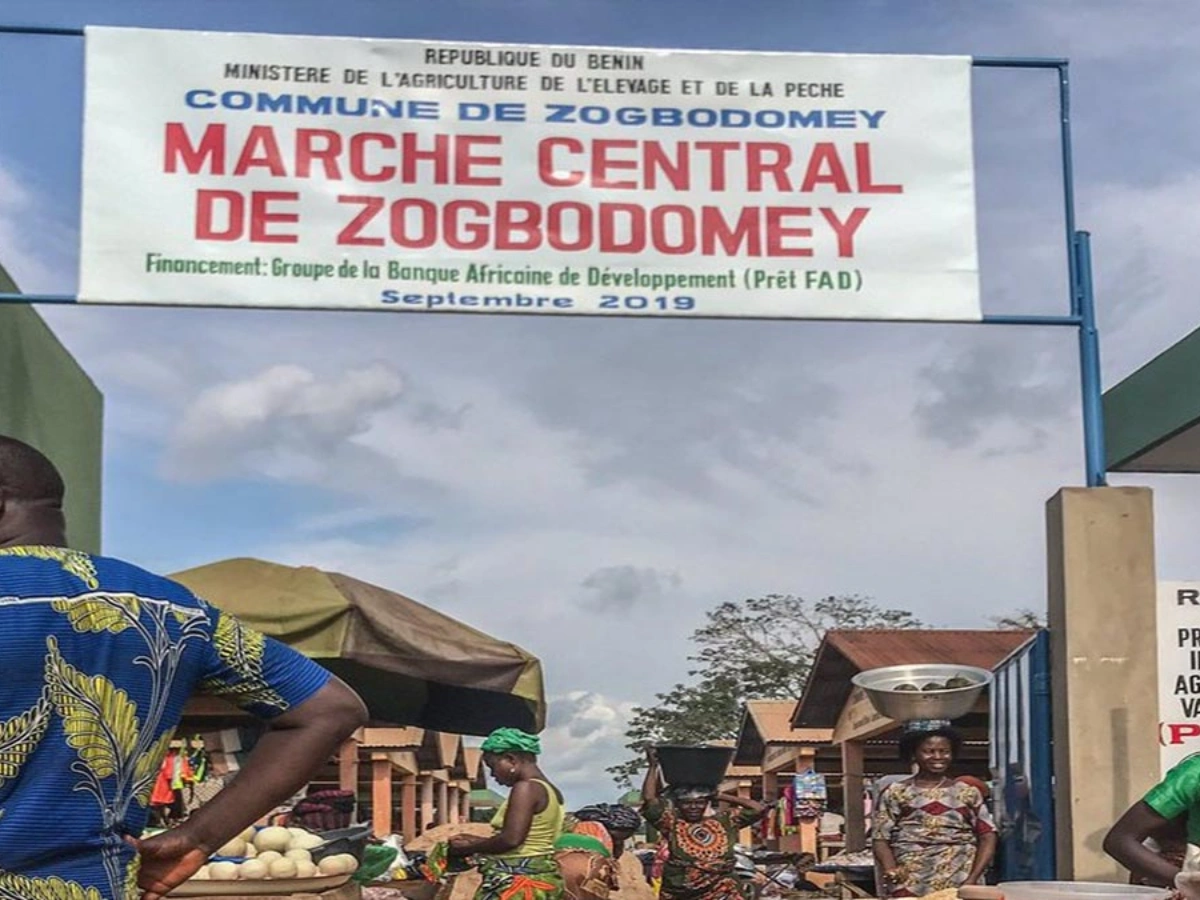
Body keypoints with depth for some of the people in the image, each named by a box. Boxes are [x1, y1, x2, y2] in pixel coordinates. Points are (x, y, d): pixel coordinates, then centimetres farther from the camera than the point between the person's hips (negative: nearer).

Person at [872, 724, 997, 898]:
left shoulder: (968, 793, 17)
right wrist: (892, 873, -14)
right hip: (909, 886, -1)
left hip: (960, 885, 2)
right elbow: (881, 840, 7)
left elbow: (987, 837, 10)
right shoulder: (895, 793, 13)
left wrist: (973, 878, -7)